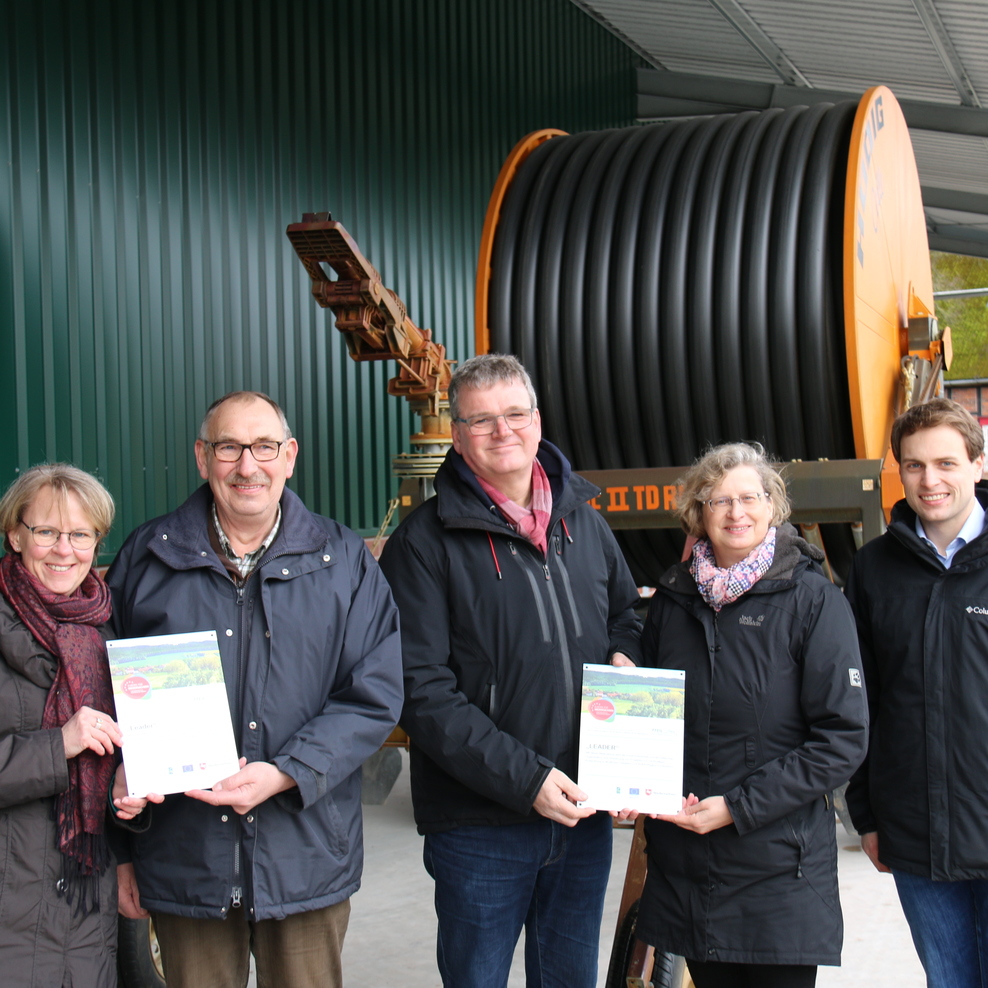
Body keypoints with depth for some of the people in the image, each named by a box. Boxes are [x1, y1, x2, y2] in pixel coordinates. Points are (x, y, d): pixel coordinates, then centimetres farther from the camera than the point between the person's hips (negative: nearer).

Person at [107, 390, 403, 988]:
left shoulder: (343, 563, 2)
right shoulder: (147, 561, 3)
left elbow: (375, 697, -4)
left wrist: (283, 774, -17)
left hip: (307, 864, 0)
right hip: (184, 864, 0)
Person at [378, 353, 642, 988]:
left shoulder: (584, 523, 8)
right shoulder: (426, 543, -10)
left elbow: (627, 611, 24)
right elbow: (423, 692, -15)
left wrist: (625, 654, 0)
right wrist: (525, 779, -20)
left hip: (584, 814, 5)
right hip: (481, 824, -5)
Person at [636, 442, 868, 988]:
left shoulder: (812, 599, -7)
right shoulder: (672, 599, 6)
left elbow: (843, 738, -11)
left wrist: (737, 807, -16)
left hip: (781, 866, -4)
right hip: (682, 858, 4)